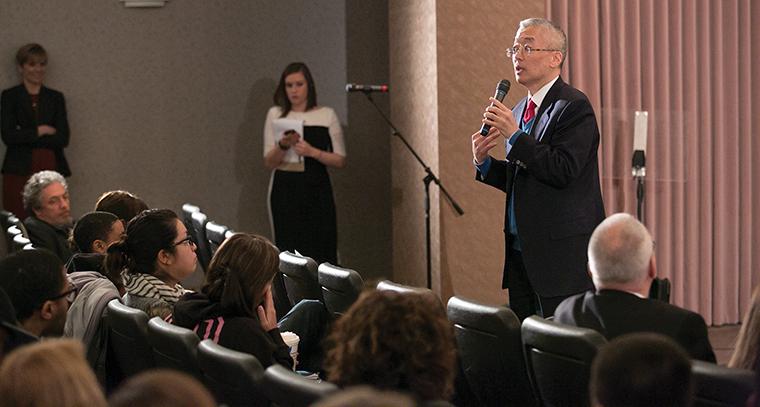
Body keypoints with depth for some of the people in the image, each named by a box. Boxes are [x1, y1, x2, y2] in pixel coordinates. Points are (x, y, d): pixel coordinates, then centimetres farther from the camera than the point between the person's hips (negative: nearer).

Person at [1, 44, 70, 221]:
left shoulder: (56, 98, 14)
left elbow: (63, 139, 2)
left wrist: (26, 136, -4)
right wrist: (41, 131, -3)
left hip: (50, 170, 2)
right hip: (19, 173, -2)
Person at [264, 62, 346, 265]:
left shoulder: (327, 115, 8)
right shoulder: (275, 115, 9)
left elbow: (340, 160, 5)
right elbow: (269, 162, 5)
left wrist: (312, 152, -11)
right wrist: (283, 145, -14)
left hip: (317, 190, 0)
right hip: (285, 191, 0)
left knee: (323, 252, -9)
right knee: (288, 251, -5)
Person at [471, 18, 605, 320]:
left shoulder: (573, 107, -10)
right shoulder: (519, 112, 18)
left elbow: (564, 172, -21)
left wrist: (514, 135, -20)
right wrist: (483, 161, 3)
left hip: (562, 255, -8)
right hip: (521, 252, 9)